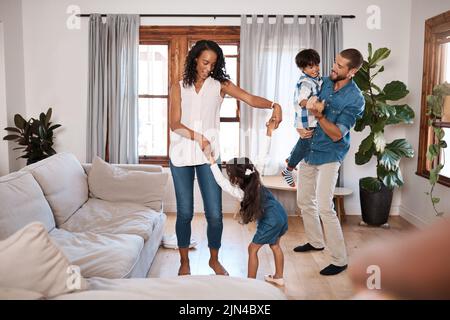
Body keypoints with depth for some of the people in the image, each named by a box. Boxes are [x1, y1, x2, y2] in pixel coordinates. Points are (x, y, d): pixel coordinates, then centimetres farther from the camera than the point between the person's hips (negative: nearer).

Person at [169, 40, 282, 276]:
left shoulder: (220, 85, 4)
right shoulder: (178, 87, 4)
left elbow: (250, 99, -11)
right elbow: (174, 124, -5)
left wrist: (273, 105, -30)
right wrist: (198, 138, -22)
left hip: (209, 155, 0)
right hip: (181, 154, 0)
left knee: (214, 213, 0)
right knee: (184, 212, 5)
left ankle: (214, 259, 22)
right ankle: (184, 261, 23)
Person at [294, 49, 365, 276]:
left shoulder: (355, 99, -17)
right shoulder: (324, 82, 0)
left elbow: (337, 135, -18)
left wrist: (319, 116, -32)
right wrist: (301, 127, -7)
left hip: (329, 155, -7)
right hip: (309, 148, 7)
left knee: (324, 208, -13)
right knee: (304, 201, 15)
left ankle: (339, 260, 0)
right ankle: (316, 242, 36)